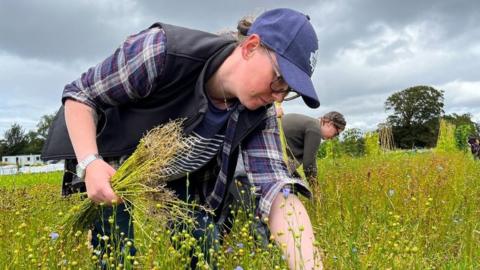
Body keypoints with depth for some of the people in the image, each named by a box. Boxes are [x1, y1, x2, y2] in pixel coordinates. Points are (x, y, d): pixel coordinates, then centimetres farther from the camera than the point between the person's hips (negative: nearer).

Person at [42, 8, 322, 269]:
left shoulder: (259, 114, -19)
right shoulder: (163, 52, -33)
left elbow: (277, 189, -27)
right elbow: (80, 94, -20)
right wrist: (90, 163, -35)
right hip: (112, 181, -3)